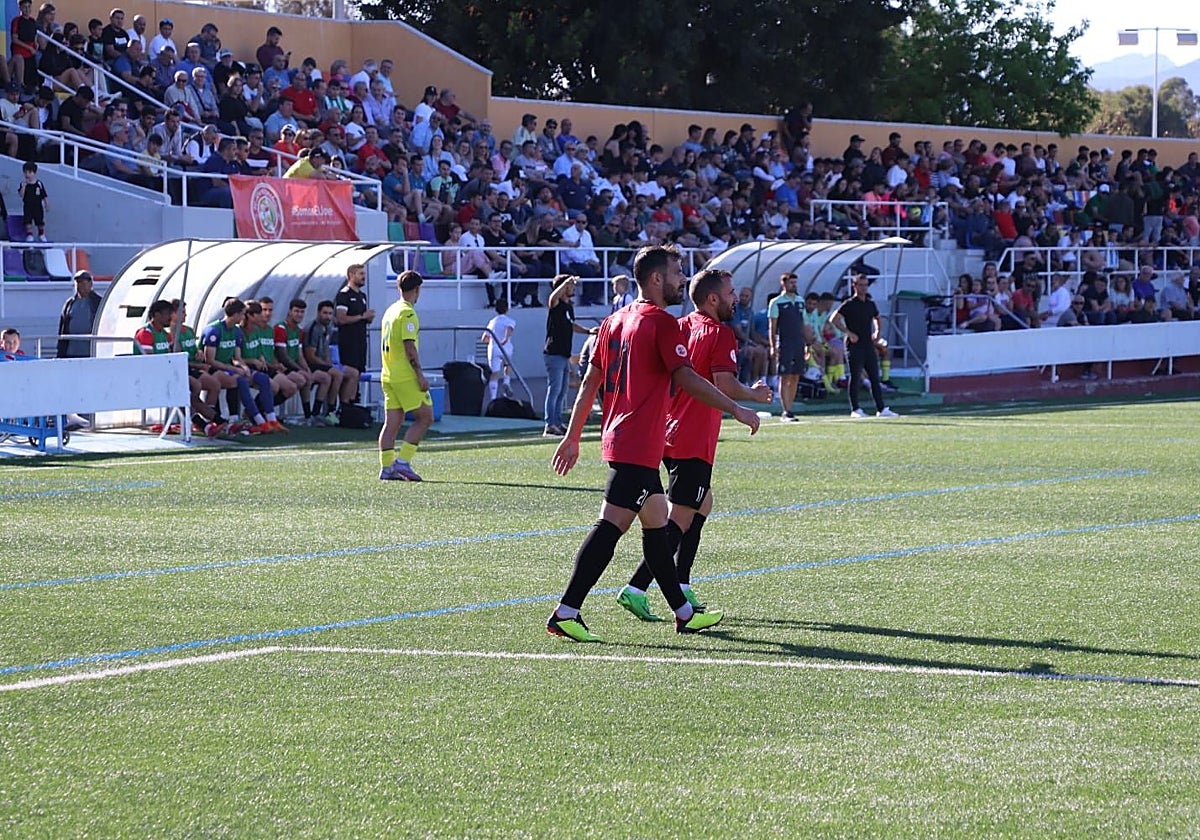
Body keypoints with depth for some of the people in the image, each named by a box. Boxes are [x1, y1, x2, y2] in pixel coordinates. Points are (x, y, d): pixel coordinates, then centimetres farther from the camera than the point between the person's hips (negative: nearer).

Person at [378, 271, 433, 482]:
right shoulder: (407, 313, -12)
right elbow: (409, 347, -19)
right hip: (406, 376, -9)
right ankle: (403, 461, -8)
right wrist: (420, 376, -17)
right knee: (425, 418, -2)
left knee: (392, 422, 7)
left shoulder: (390, 311, 16)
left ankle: (387, 467, 3)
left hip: (389, 375, 9)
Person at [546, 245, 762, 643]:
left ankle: (683, 613, 23)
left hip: (617, 438, 10)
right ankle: (565, 613, -14)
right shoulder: (662, 323, -10)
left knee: (657, 523, 15)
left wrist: (573, 437, 20)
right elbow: (685, 378, -19)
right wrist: (736, 409, -13)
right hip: (638, 443, -9)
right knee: (611, 525, -10)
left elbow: (590, 382, 16)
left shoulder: (615, 320, 15)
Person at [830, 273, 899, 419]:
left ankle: (881, 409, 5)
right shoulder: (849, 304, -6)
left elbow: (876, 318, 32)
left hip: (869, 345, 6)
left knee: (875, 378, 4)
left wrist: (877, 332, 17)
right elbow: (834, 319, -13)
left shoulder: (870, 303, 13)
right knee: (855, 378, -3)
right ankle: (855, 409, 3)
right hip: (855, 346, -6)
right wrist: (849, 333, -17)